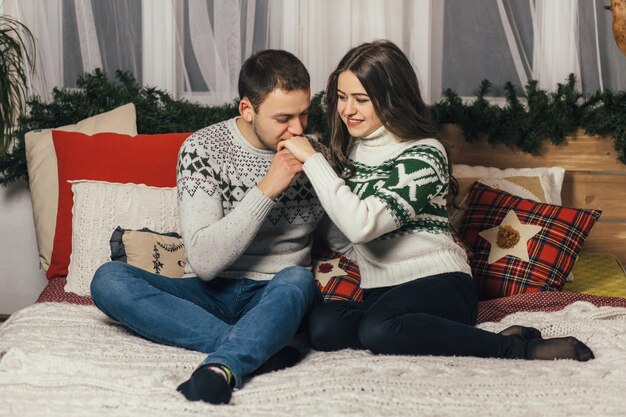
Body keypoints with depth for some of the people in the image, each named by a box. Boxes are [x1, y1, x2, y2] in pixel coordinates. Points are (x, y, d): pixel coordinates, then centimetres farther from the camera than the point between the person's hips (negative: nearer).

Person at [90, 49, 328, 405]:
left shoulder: (316, 154, 0)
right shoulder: (204, 148, -7)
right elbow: (204, 262, -16)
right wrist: (266, 189, -22)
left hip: (278, 298, 0)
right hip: (213, 295, 1)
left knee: (297, 279, -35)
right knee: (109, 280, -25)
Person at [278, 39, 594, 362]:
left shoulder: (424, 155, -9)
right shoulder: (350, 150, 12)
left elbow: (362, 224, -23)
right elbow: (341, 237, 22)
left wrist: (312, 159, -18)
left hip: (440, 286, -6)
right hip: (380, 295, 6)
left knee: (378, 327, -38)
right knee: (322, 326, -27)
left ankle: (517, 348, -25)